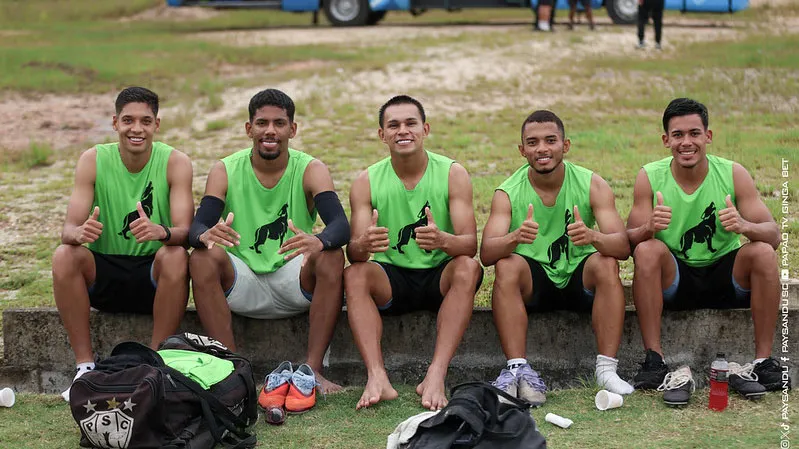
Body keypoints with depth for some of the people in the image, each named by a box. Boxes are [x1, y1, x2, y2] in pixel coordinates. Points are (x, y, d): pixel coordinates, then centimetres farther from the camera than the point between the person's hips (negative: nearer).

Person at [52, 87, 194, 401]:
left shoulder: (175, 162, -8)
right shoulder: (93, 160, -5)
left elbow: (185, 230, -18)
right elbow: (69, 229, -13)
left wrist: (161, 231, -43)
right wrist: (80, 233, -38)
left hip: (153, 274, -1)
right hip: (102, 274, 1)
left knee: (176, 256, -32)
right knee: (64, 256, -27)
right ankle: (85, 365, -19)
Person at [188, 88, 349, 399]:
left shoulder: (310, 170, -3)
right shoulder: (225, 171, 0)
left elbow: (341, 226, -18)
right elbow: (197, 227, -13)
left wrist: (319, 242, -43)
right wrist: (206, 235, -40)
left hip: (294, 284, 0)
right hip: (242, 286, 1)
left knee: (332, 257, -28)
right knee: (202, 258, -27)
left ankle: (313, 368, -27)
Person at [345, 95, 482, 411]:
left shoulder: (452, 174, -6)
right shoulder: (367, 181, -2)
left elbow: (470, 245, -15)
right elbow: (353, 252, -10)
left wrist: (442, 240, -39)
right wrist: (364, 245, -36)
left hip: (440, 278, -1)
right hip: (391, 281, 1)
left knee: (468, 268, -31)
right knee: (354, 274, -27)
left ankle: (436, 375, -38)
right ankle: (377, 378, -40)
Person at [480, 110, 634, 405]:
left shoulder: (592, 185, -7)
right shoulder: (508, 193, -7)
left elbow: (623, 246, -17)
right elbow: (486, 254, -20)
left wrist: (594, 237, -40)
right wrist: (515, 237, -42)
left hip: (580, 281, 0)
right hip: (531, 283, 0)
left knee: (606, 264, -28)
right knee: (507, 266, -29)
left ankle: (606, 369, -30)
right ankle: (518, 369, -33)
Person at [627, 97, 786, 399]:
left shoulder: (734, 174, -8)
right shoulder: (650, 177, -8)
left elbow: (773, 234, -12)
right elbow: (629, 240, -13)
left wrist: (744, 226, -36)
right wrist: (649, 228, -37)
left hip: (726, 278, 0)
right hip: (673, 281, 0)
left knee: (763, 253, -25)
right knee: (647, 250, -28)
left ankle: (764, 360, -18)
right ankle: (654, 361, -24)